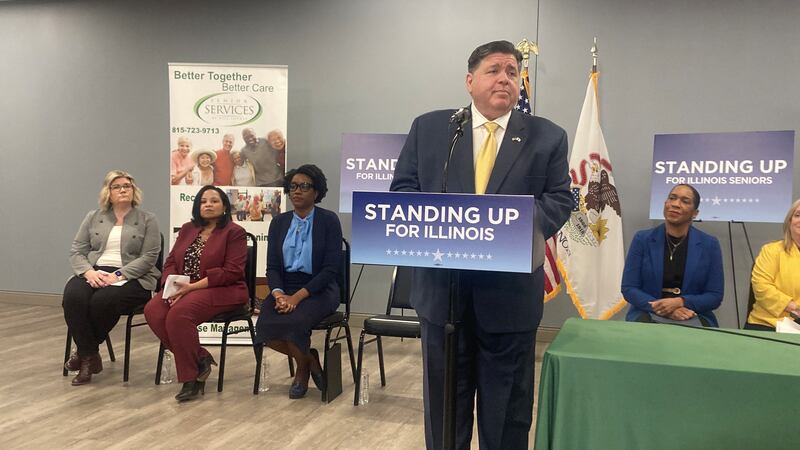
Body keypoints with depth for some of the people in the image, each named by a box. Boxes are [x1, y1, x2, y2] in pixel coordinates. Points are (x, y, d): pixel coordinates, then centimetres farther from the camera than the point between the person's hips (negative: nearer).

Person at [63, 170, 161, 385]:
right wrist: (88, 271, -12)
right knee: (73, 296, -30)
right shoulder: (93, 218, 17)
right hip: (94, 273, 3)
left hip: (131, 278, -3)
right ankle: (89, 357, -17)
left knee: (102, 301, -34)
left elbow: (148, 258, -5)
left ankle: (85, 351, -6)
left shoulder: (147, 220, 5)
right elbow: (76, 251, 10)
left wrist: (118, 275, -17)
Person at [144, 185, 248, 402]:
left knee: (179, 314, -32)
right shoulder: (187, 230, 19)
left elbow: (232, 272, -12)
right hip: (183, 289, 6)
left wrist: (193, 286, -18)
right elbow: (171, 262, 15)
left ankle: (190, 378, -16)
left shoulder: (234, 232, -1)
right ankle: (200, 359, -11)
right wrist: (173, 286, -9)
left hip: (221, 291, -6)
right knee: (153, 310, -23)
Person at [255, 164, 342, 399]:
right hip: (284, 287, 4)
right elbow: (272, 266, 4)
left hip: (318, 289, -4)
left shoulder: (329, 220, -5)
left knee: (293, 323, -33)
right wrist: (278, 293, -17)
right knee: (265, 327, -24)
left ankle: (303, 367, 1)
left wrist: (298, 296, -21)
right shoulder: (279, 222, 9)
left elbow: (331, 268, -12)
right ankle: (310, 359, 4)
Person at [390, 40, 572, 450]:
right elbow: (402, 189, 5)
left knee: (507, 405, 11)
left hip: (511, 292, 0)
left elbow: (559, 199, 1)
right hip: (442, 288, 1)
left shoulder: (547, 136, 5)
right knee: (443, 399, 14)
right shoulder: (428, 128, 6)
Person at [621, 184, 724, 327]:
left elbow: (715, 295, 0)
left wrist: (680, 302, -18)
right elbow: (629, 288, -2)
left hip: (693, 316, 0)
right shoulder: (642, 239, 1)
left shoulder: (709, 245, 1)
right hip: (648, 314, 0)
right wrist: (659, 307, -19)